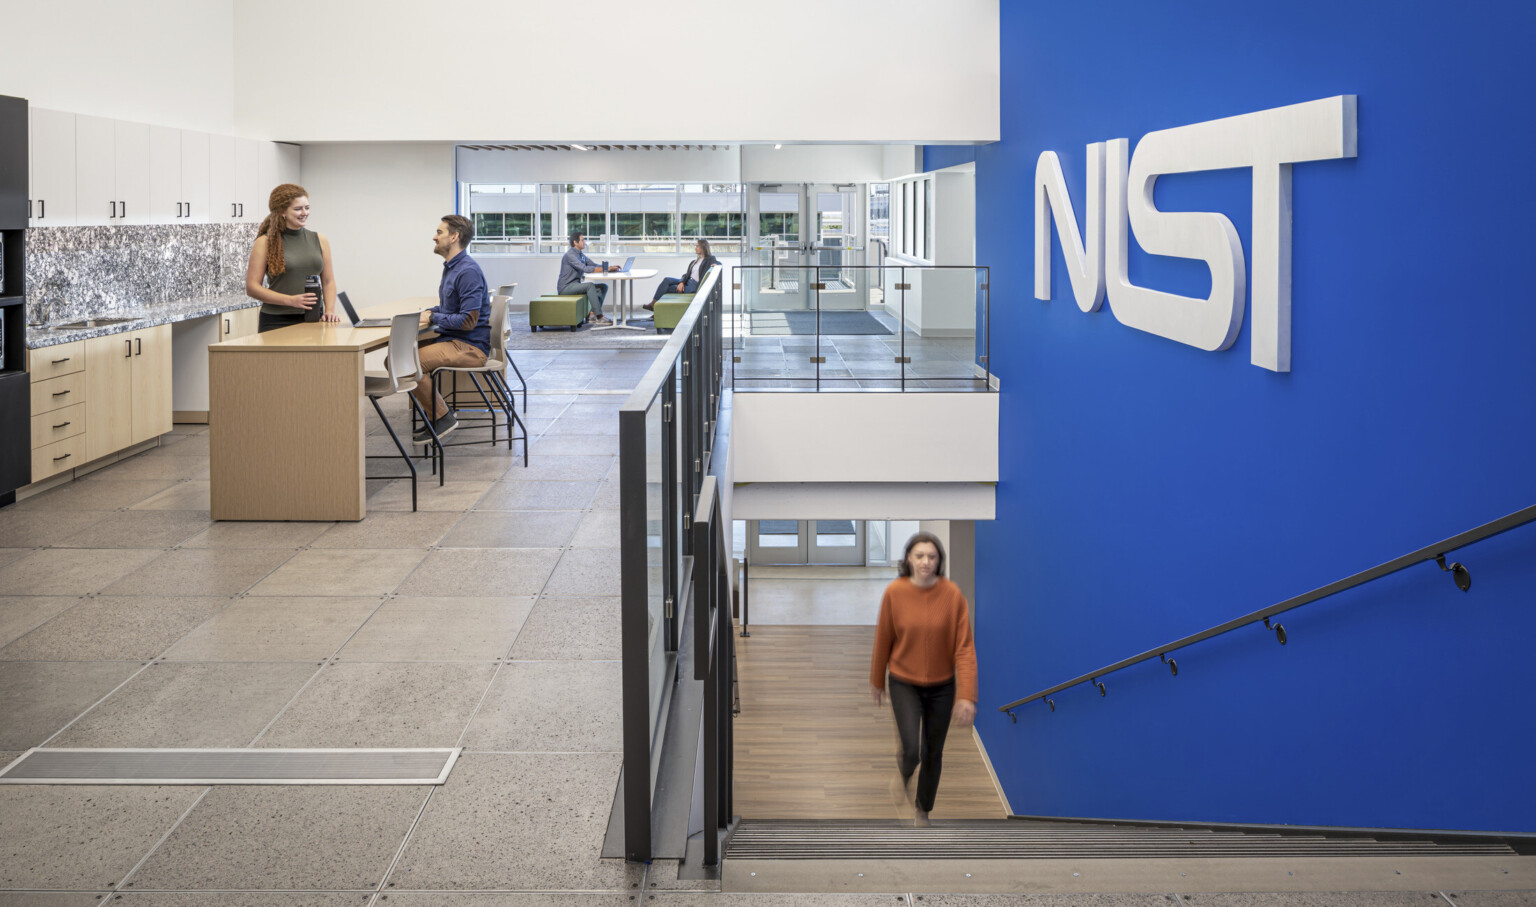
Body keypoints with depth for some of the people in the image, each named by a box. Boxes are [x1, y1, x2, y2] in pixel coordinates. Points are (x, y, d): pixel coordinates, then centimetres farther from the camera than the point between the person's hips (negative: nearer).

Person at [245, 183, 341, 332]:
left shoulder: (319, 240, 10)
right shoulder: (265, 243, -2)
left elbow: (328, 282, 13)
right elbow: (251, 288, -7)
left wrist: (330, 311, -4)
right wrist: (291, 300, -17)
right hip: (276, 322, -3)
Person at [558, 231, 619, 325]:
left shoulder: (581, 254, 14)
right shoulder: (570, 255, -17)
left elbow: (593, 265, 13)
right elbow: (585, 269, -28)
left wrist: (610, 267, -4)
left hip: (575, 285, 10)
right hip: (565, 287, -10)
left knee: (603, 287, -2)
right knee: (590, 285, -32)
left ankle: (591, 315, -13)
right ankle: (599, 317, -30)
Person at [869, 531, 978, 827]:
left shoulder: (952, 595, -14)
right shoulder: (894, 592, -13)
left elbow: (964, 648, -13)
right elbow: (883, 640, -1)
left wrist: (966, 696, -18)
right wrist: (876, 681, 9)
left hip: (942, 686, 1)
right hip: (904, 683, -1)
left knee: (934, 753, 12)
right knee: (913, 749, -15)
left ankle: (923, 811, 37)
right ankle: (903, 776, 22)